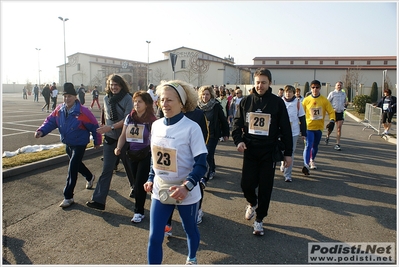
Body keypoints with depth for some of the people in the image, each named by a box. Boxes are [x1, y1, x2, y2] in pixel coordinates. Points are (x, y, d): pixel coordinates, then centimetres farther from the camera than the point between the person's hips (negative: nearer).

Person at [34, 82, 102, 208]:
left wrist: (97, 141, -6)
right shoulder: (59, 110, -5)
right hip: (67, 144, 7)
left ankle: (68, 197, 2)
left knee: (72, 169, -8)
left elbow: (94, 126, -15)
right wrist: (41, 131, -22)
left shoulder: (83, 112, -23)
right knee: (76, 164, 25)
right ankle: (90, 177, 54)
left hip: (79, 144, -7)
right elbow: (50, 121, -3)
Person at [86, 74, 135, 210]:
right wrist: (105, 128, 14)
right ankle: (98, 199, 1)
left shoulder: (127, 99, -11)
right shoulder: (106, 98, 5)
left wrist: (111, 127, -25)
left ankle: (134, 187, 40)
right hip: (110, 138, 3)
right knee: (106, 169, 0)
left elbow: (127, 119, -18)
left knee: (129, 165, 15)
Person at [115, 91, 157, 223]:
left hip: (145, 155, -5)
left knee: (140, 184, -3)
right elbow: (123, 135, 5)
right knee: (137, 182, 17)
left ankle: (139, 212, 13)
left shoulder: (151, 120, -13)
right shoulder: (129, 117, 1)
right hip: (132, 154, 5)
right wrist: (118, 148, -10)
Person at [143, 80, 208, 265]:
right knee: (154, 237, 4)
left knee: (190, 229, 20)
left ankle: (191, 259, 50)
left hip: (186, 192, -3)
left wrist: (186, 186, -30)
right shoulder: (156, 125, -1)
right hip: (160, 190, 4)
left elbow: (201, 164, -18)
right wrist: (151, 179, 8)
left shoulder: (191, 127, -18)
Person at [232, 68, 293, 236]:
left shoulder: (277, 102, -3)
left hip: (269, 152, -1)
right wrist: (238, 140, -11)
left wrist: (288, 153, -1)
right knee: (246, 184, 2)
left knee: (265, 188, 5)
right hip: (250, 150, 2)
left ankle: (259, 219, 24)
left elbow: (285, 129, 0)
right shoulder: (246, 101, 3)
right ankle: (252, 203, 37)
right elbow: (237, 123, 7)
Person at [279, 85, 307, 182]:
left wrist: (303, 133, 2)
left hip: (294, 132, -1)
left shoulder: (297, 103, -2)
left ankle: (288, 174, 6)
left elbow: (302, 119, 2)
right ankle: (283, 165, 41)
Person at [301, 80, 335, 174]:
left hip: (319, 127, 2)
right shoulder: (306, 100, -3)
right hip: (309, 127, -2)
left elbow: (331, 112, 1)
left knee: (315, 146, 17)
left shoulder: (324, 100, -2)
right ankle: (306, 165, -23)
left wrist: (332, 121, -16)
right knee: (308, 145, -17)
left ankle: (312, 160, 41)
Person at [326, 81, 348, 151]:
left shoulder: (344, 94, 11)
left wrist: (345, 105, 0)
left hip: (341, 113, 3)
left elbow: (344, 102, 23)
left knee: (339, 128, -3)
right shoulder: (332, 93, -2)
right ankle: (327, 137, 38)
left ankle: (337, 144, -1)